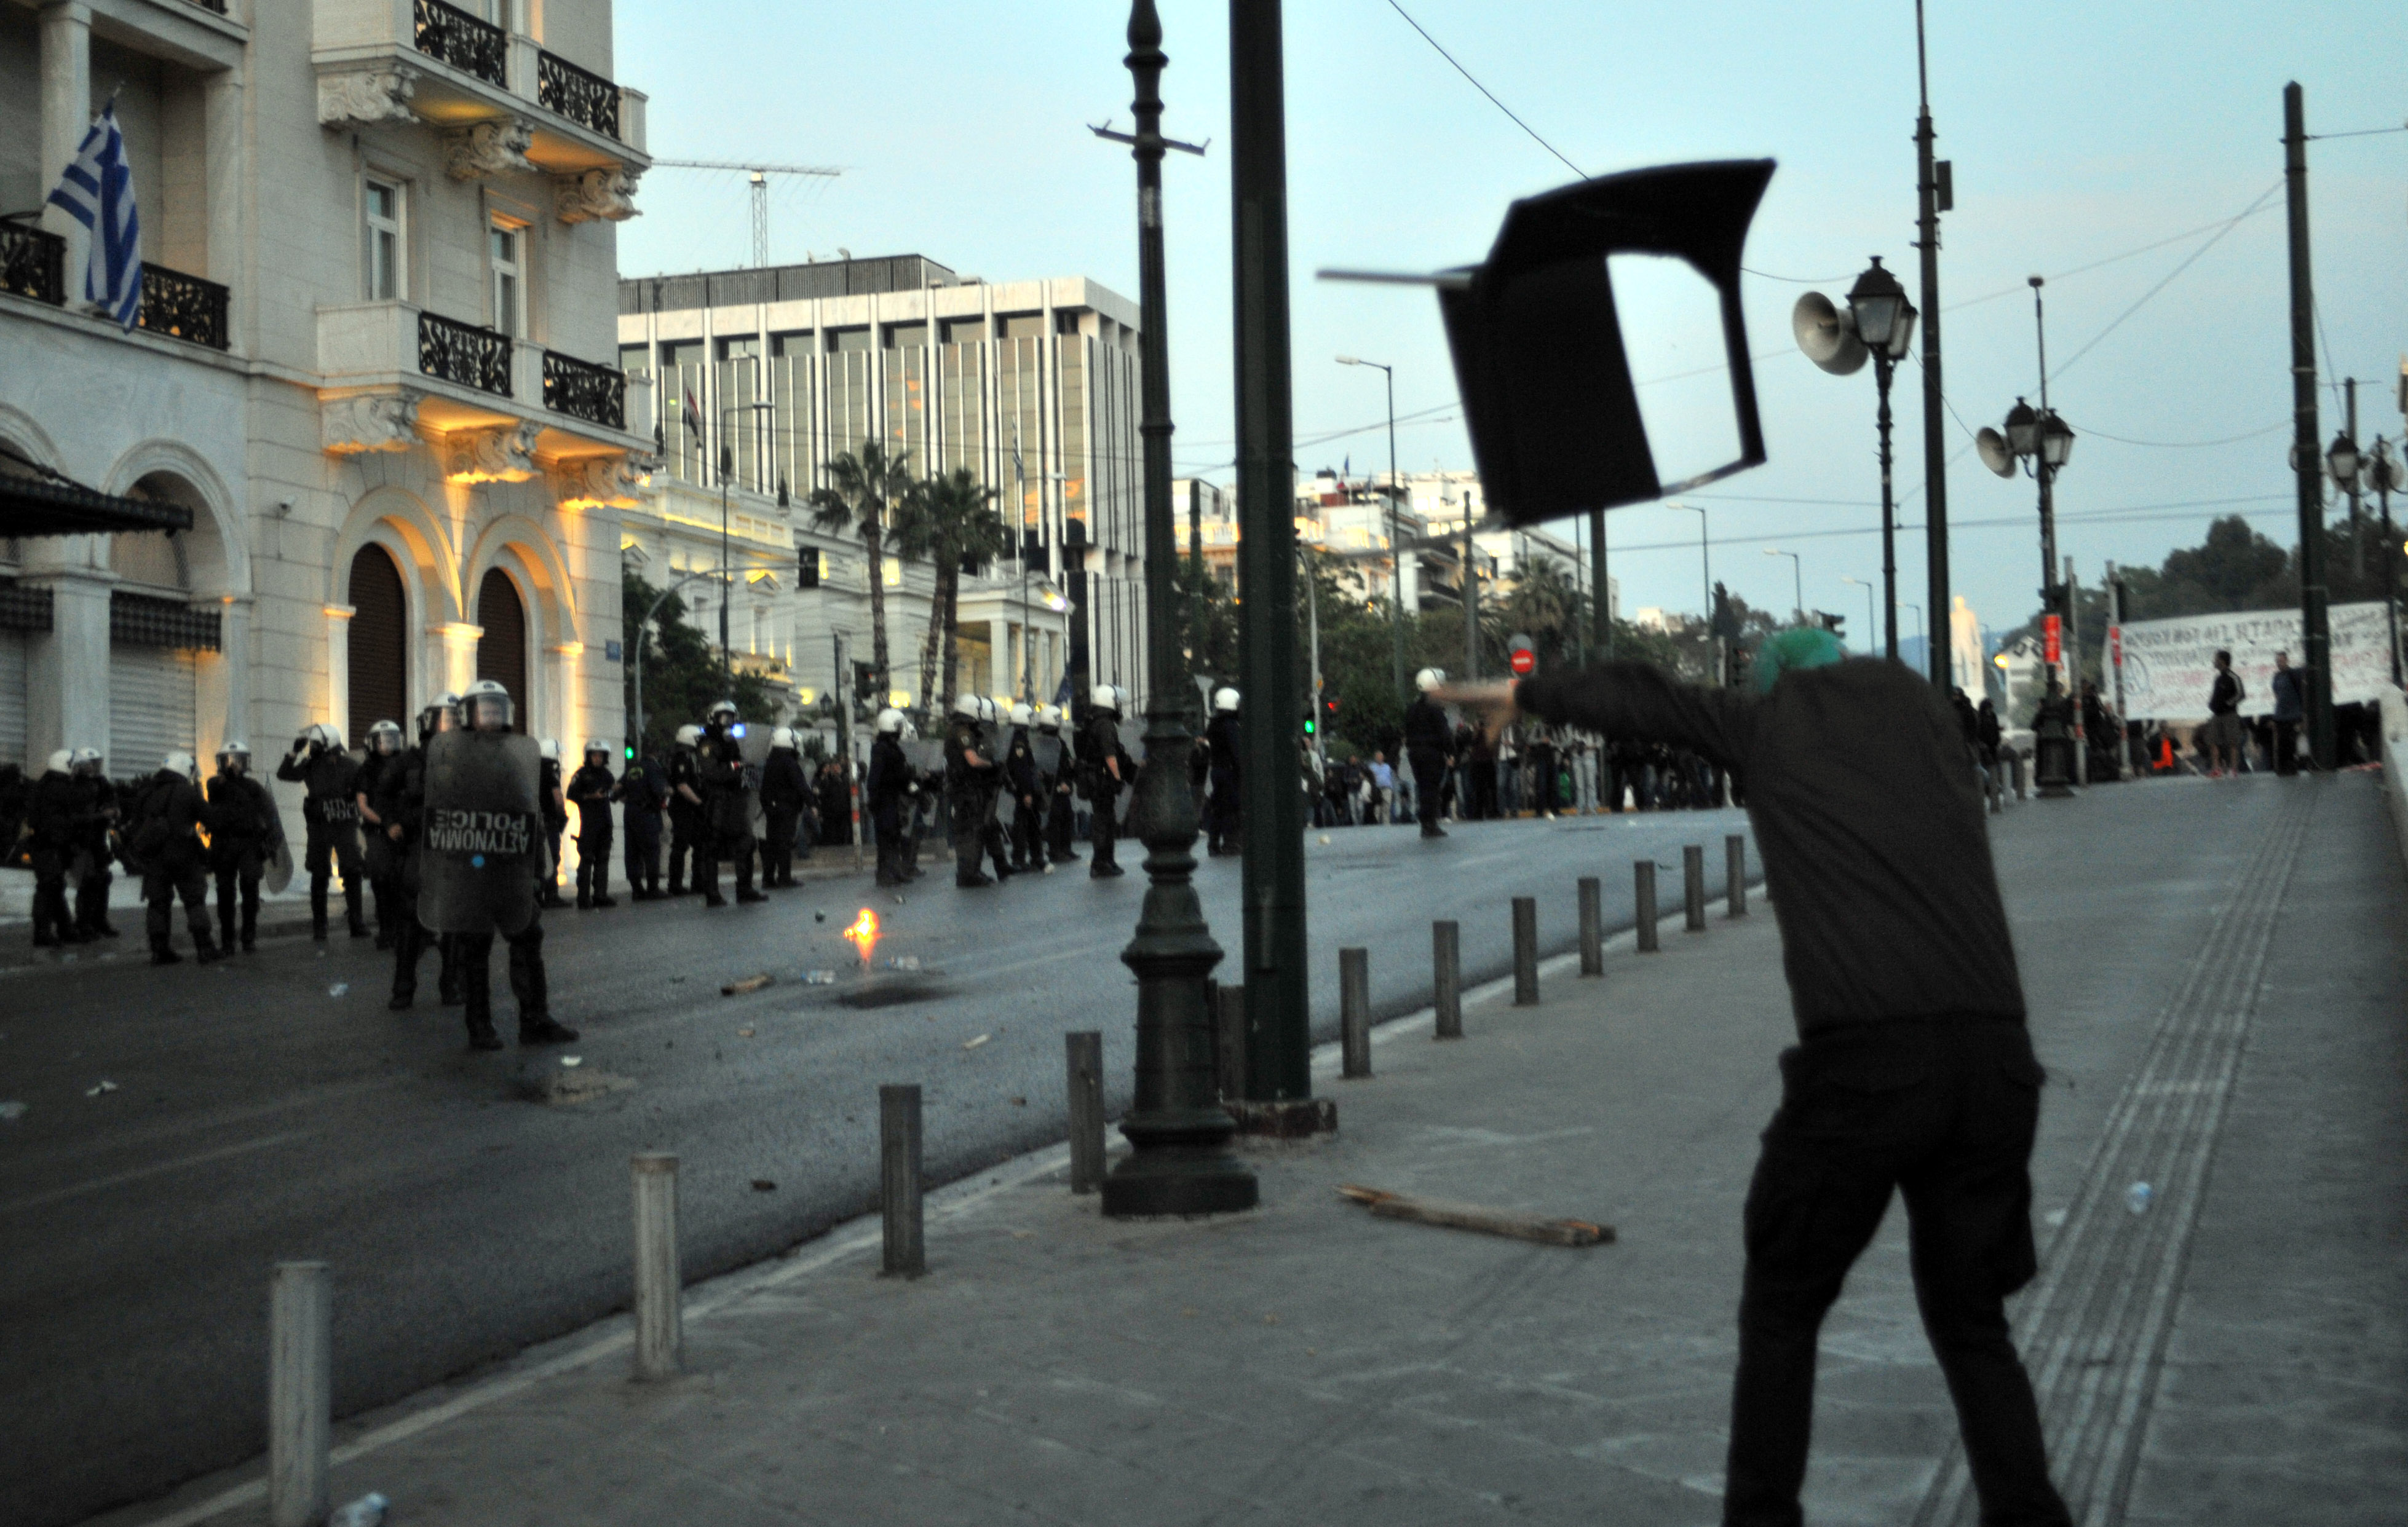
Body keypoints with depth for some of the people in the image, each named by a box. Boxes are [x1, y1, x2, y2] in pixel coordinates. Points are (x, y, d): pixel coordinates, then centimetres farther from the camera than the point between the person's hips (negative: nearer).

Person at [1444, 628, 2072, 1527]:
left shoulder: (1771, 724, 11)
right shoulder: (1929, 714, 19)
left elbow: (1636, 701, 22)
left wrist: (1526, 697, 39)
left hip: (1863, 1062, -3)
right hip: (1996, 1059, 4)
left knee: (1780, 1313, 15)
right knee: (1970, 1320, 17)